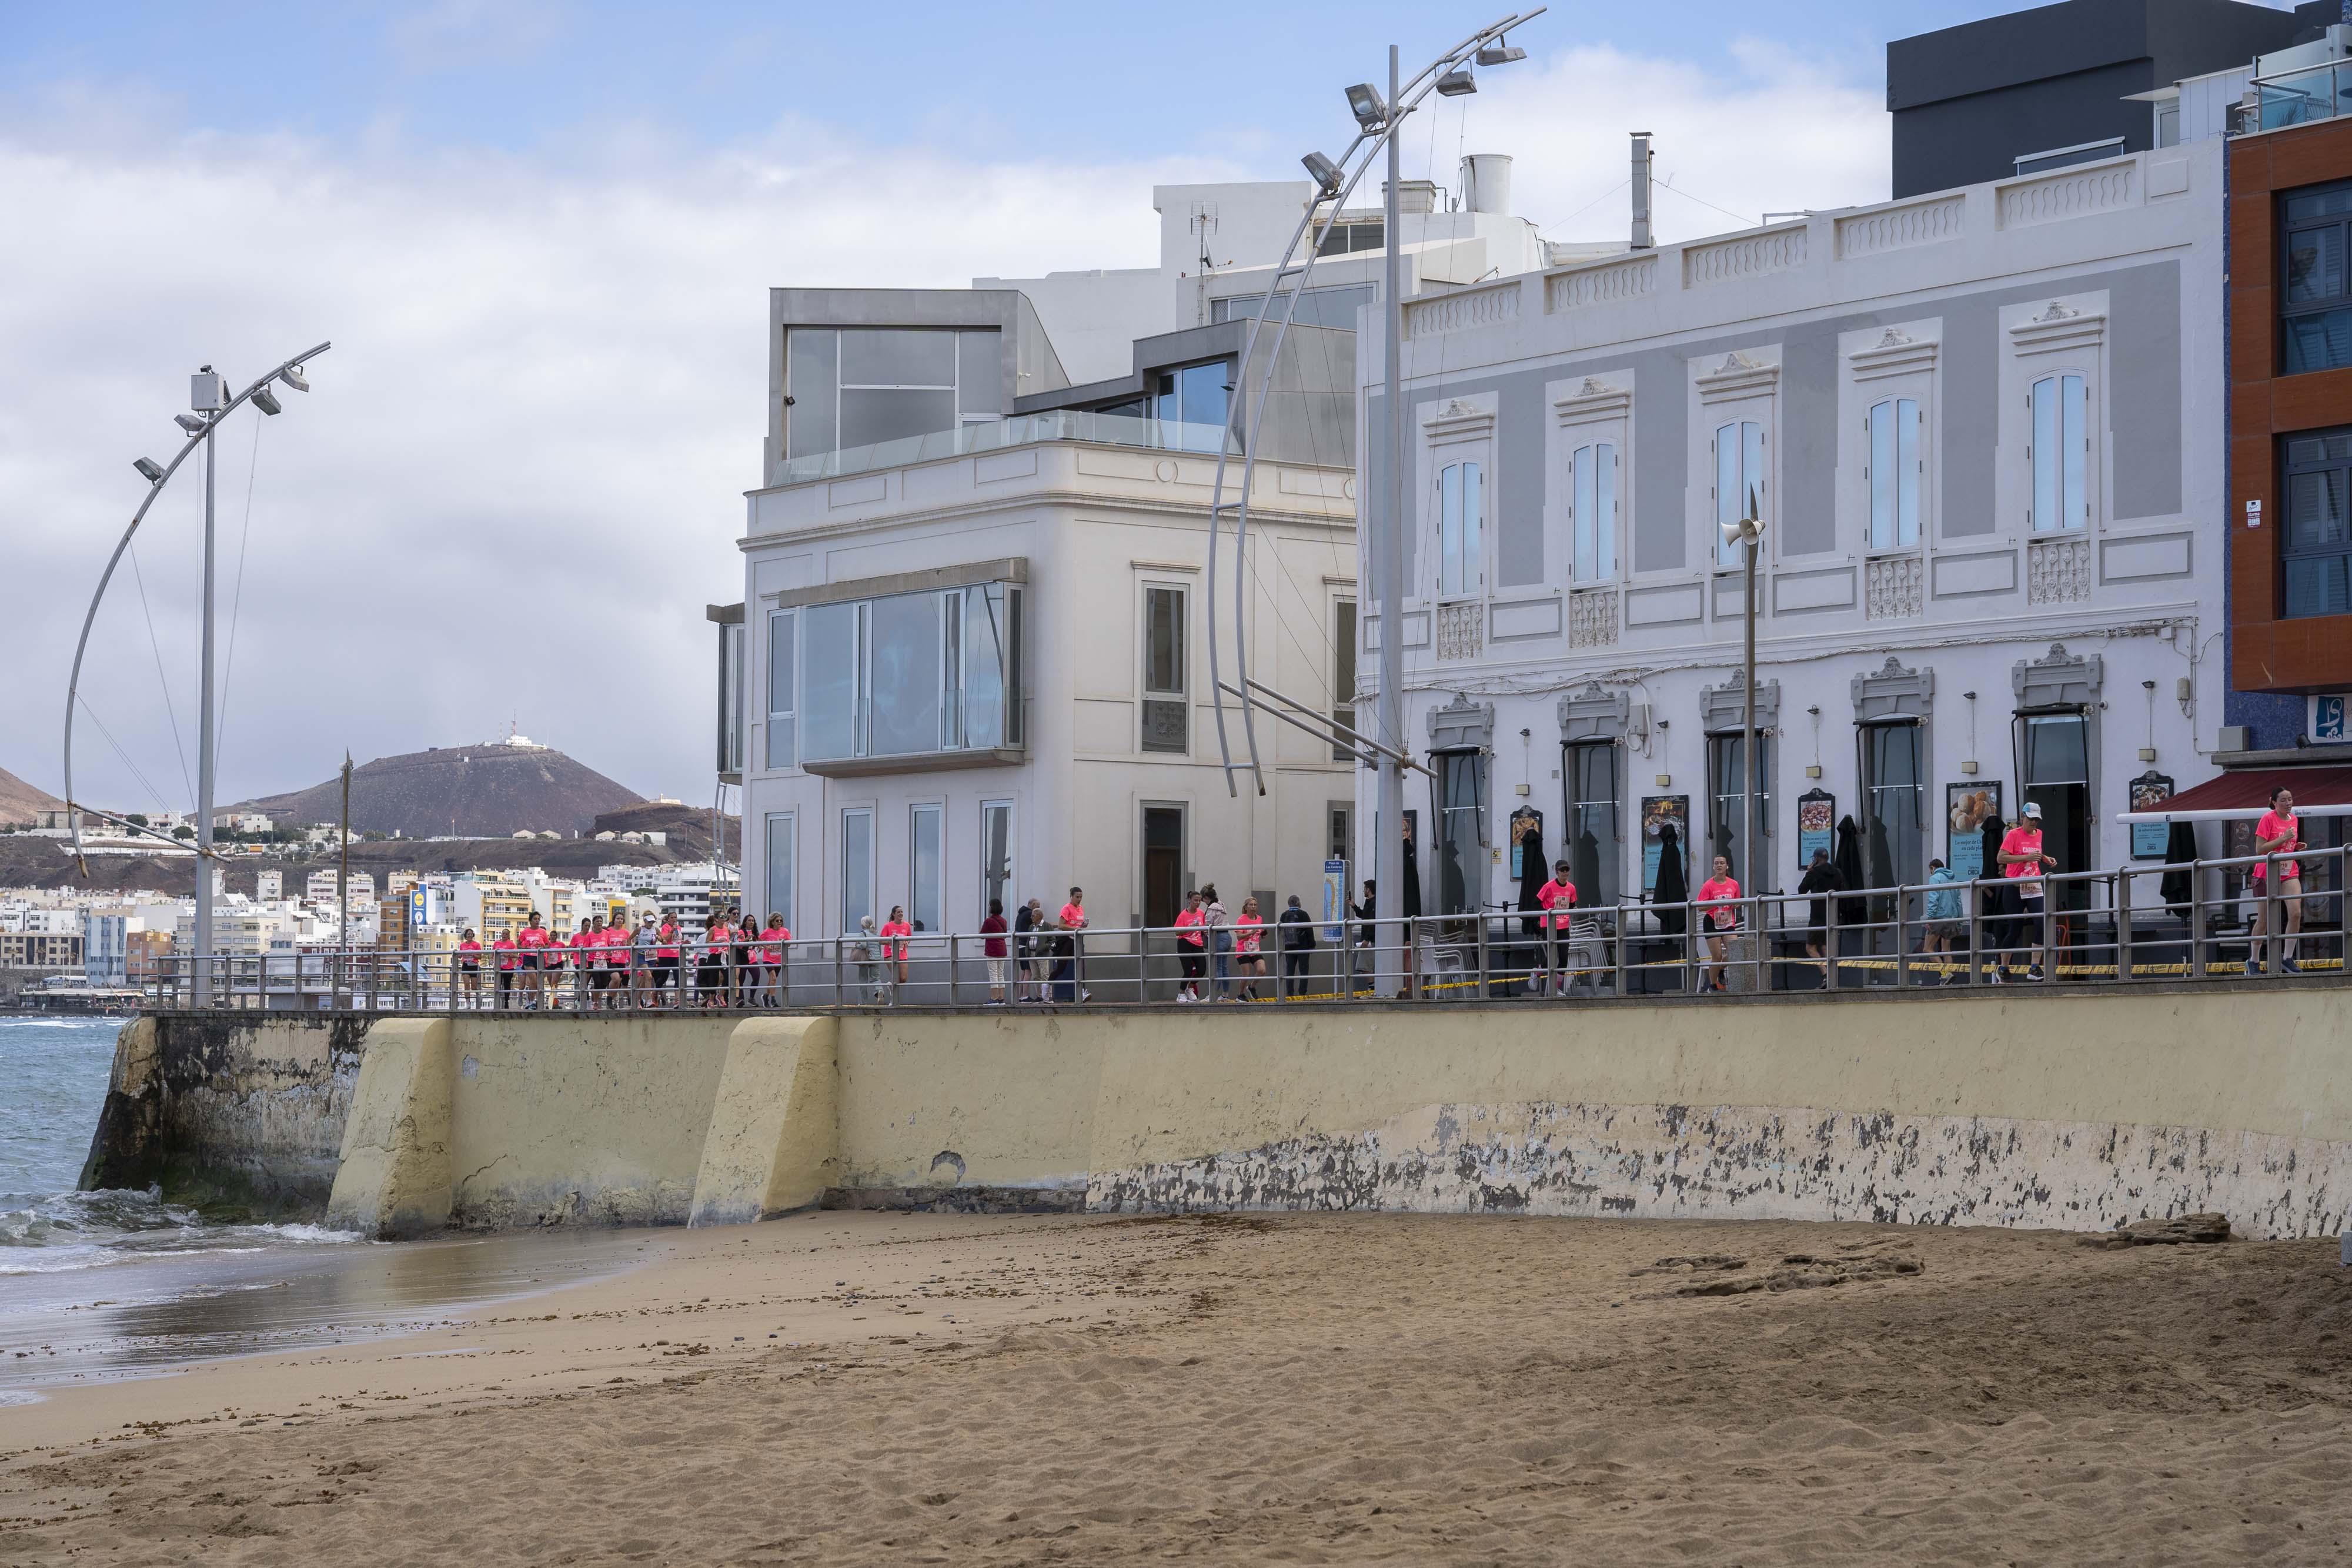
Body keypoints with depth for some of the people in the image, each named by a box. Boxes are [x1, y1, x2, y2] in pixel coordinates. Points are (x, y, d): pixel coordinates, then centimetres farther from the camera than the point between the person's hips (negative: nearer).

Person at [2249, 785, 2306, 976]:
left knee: (2296, 913, -15)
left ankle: (2287, 959, -6)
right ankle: (2253, 961, 19)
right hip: (2266, 873, -5)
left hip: (2289, 873, 5)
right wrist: (2283, 839, -22)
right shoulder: (2268, 819, -11)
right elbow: (2259, 849, -17)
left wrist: (2298, 847, 2)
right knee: (2263, 920, 3)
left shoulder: (2293, 820, 8)